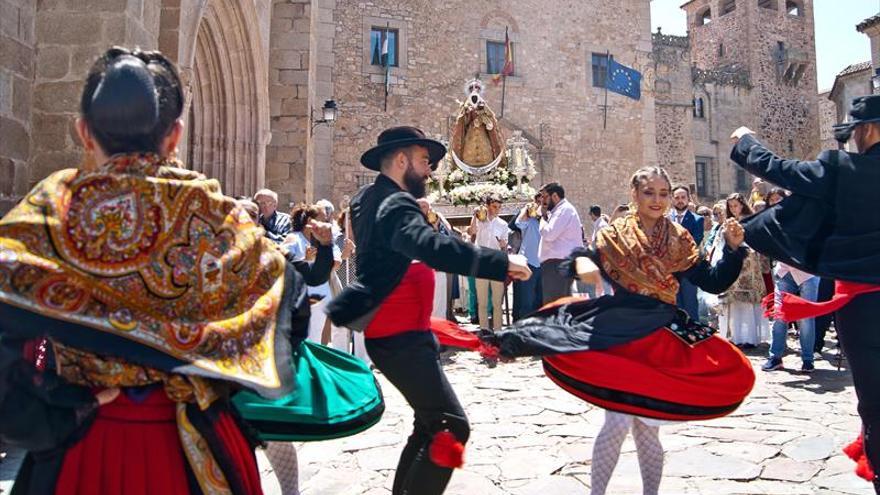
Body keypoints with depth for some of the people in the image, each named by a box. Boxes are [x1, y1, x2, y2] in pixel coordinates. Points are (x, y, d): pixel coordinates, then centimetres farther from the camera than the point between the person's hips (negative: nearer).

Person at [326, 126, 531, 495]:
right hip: (400, 339, -11)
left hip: (395, 334, 11)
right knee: (451, 427, -13)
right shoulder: (395, 205, -19)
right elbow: (432, 247, -38)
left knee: (430, 422, 21)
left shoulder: (370, 199, 11)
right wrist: (500, 262, -38)